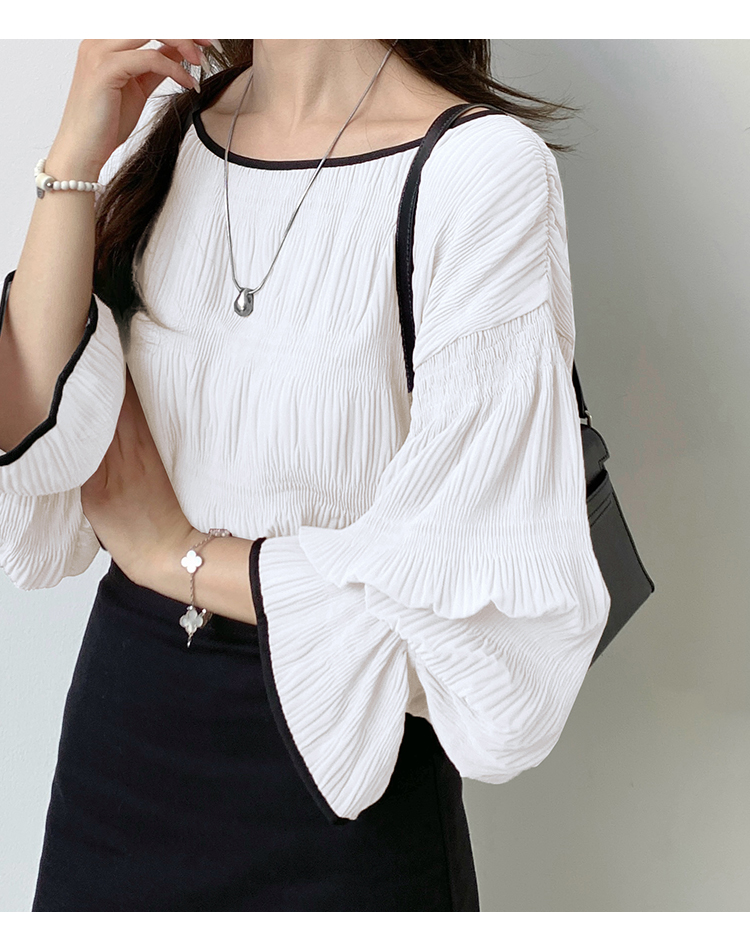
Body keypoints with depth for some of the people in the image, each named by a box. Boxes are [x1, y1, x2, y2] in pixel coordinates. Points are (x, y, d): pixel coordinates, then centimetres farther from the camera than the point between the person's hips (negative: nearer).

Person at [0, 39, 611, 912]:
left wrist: (178, 554, -11)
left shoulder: (482, 169, -18)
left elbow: (483, 593, -20)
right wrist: (75, 160, -14)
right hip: (120, 721, 5)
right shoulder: (156, 131, 0)